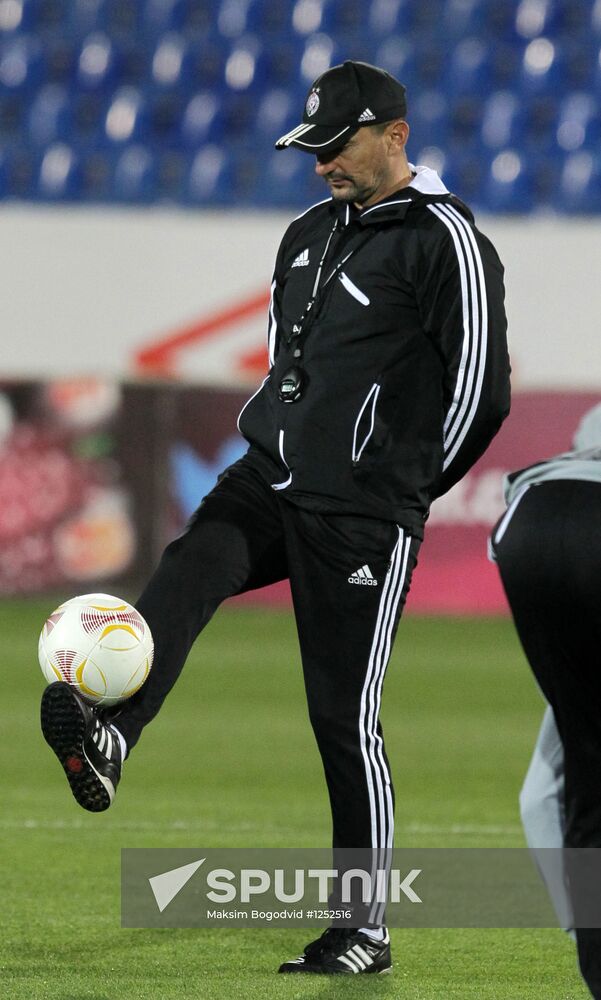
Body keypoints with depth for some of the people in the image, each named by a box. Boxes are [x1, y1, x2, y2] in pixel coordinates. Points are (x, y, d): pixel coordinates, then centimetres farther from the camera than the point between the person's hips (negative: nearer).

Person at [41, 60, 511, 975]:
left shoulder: (443, 240, -9)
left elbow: (481, 387, -9)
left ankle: (366, 931, 6)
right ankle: (109, 736, -49)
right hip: (268, 483, 6)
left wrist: (404, 487, 0)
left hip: (361, 518, -6)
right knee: (191, 567, -25)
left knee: (345, 716, -4)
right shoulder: (309, 235, 15)